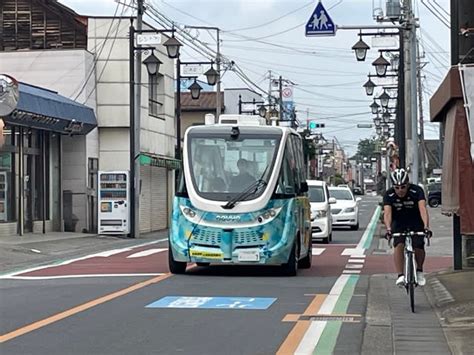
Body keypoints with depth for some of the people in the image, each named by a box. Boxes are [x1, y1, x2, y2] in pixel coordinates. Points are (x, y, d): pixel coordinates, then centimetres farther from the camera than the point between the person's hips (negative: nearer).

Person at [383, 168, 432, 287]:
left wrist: (426, 227, -49)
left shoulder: (417, 191, -23)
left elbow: (422, 209, -35)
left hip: (416, 224, 0)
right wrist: (388, 229, -49)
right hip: (399, 224, 1)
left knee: (418, 248, -17)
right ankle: (400, 276, -21)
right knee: (399, 246, -24)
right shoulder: (389, 195, -20)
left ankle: (419, 270, 11)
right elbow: (387, 213, -31)